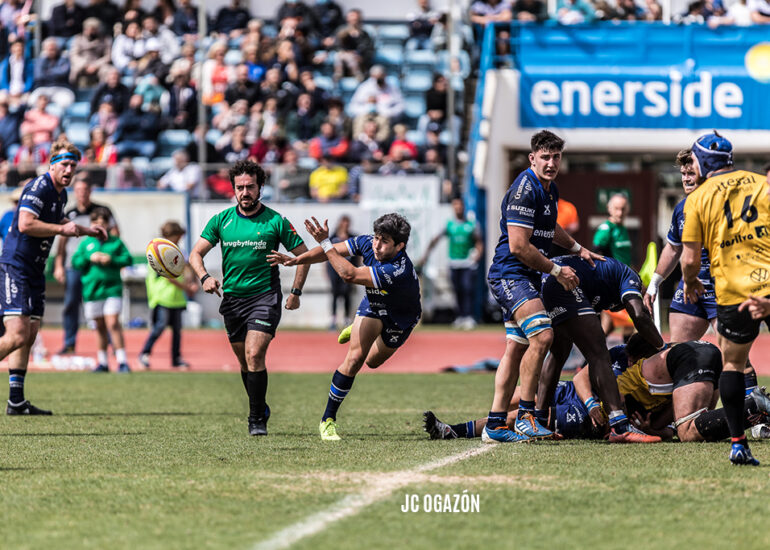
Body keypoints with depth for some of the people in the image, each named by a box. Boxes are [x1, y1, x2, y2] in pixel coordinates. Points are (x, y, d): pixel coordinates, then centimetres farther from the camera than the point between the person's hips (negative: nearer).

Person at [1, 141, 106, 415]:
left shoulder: (61, 194, 15)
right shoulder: (39, 187, -15)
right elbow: (26, 224, -27)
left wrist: (86, 230, 30)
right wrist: (62, 229, -20)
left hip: (35, 272, 10)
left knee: (29, 336, 7)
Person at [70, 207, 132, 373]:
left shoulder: (116, 242, 5)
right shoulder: (86, 243, 9)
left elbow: (128, 259, 1)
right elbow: (75, 262, 4)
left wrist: (111, 259, -13)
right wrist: (89, 258, -11)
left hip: (112, 288, -2)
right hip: (92, 289, 2)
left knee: (113, 323, -14)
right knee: (100, 326, 10)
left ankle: (122, 361, -12)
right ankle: (102, 362, 19)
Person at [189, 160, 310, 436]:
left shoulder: (275, 221, -4)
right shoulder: (221, 220, 4)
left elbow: (302, 254, 5)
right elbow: (196, 253, 5)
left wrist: (296, 292, 0)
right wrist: (205, 277, -14)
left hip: (265, 296, -4)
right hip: (232, 298, 4)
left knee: (254, 355, -18)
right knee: (244, 361, 10)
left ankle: (257, 420, -12)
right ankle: (261, 408, 30)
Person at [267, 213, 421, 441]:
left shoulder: (399, 271, -46)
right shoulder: (368, 243, -27)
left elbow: (350, 275, -49)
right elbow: (331, 252, -12)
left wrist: (325, 243, -49)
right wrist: (295, 260, -24)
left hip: (401, 317, -2)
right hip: (373, 303, 3)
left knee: (373, 361, 19)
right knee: (355, 357, -16)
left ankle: (358, 331, 54)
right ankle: (328, 420, -7)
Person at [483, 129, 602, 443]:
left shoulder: (549, 189, 13)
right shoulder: (524, 190, -18)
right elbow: (518, 246, -22)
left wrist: (577, 248, 34)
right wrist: (556, 270, -14)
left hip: (525, 277, 10)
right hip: (510, 274, -10)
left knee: (517, 348, 9)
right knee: (542, 335, -22)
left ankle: (496, 425, 12)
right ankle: (526, 415, -15)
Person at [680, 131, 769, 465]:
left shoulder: (698, 199, 3)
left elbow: (690, 259, 1)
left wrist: (690, 283, 21)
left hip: (733, 293, -1)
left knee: (732, 364, 14)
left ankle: (738, 443, 6)